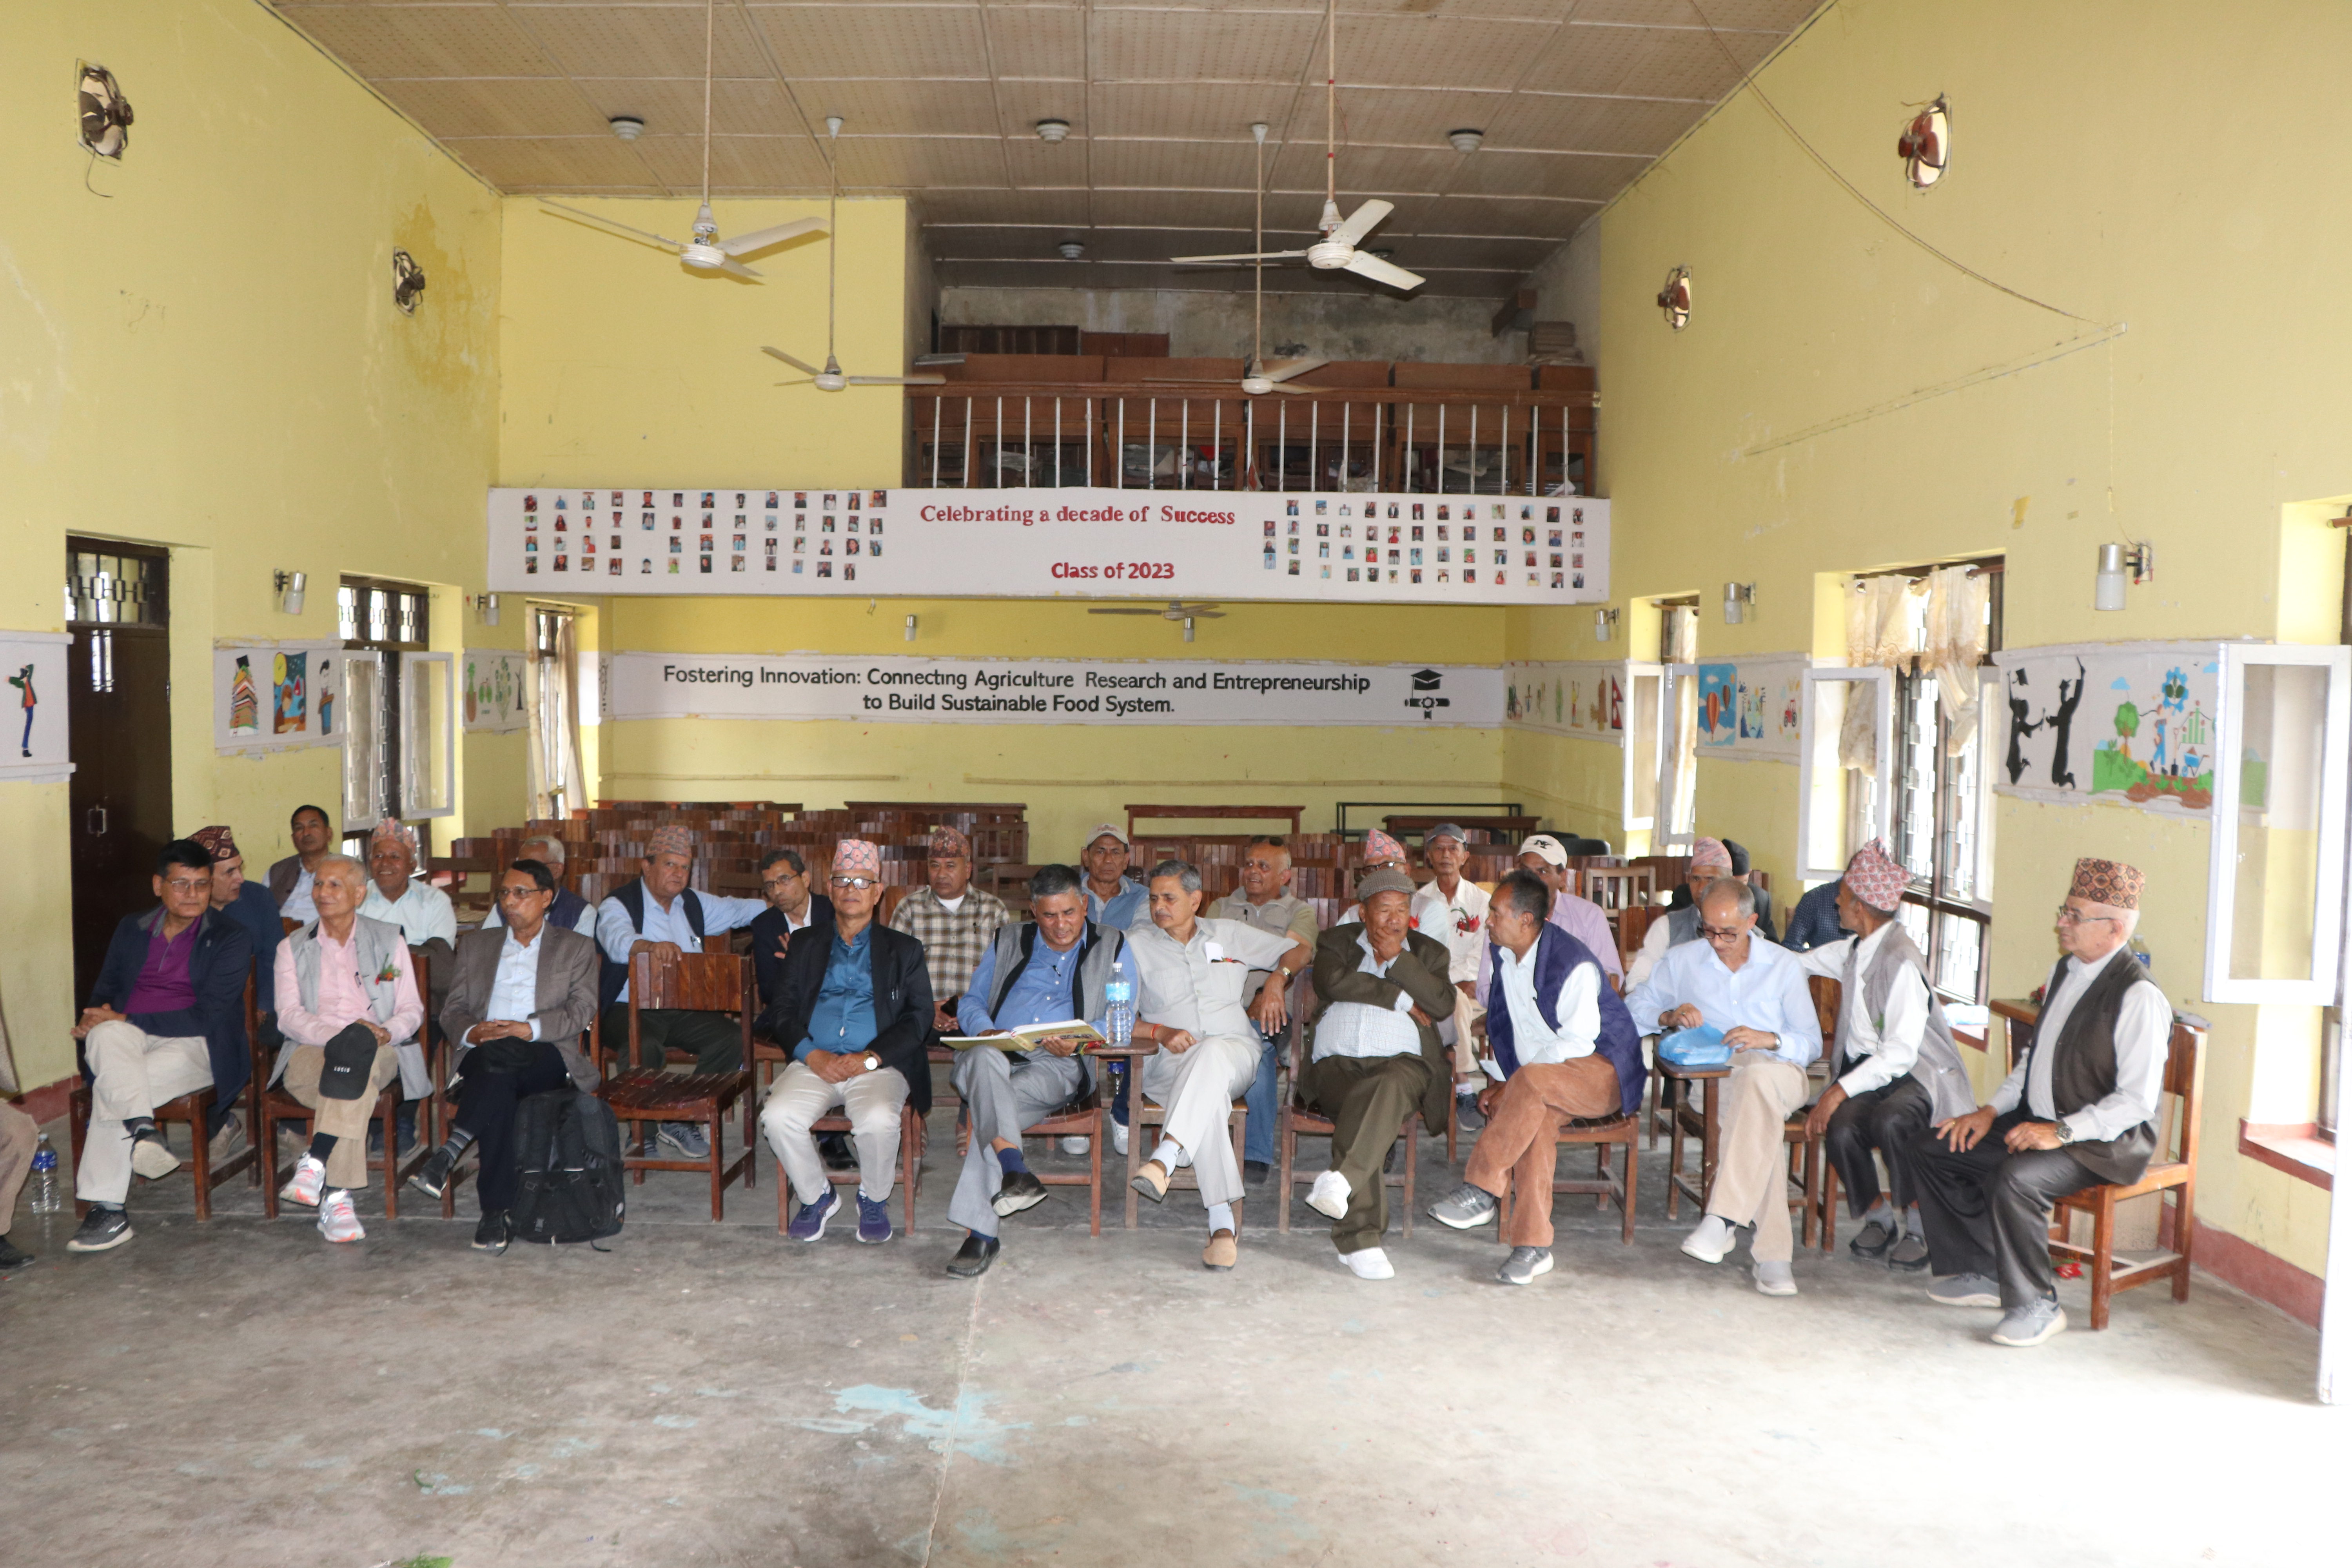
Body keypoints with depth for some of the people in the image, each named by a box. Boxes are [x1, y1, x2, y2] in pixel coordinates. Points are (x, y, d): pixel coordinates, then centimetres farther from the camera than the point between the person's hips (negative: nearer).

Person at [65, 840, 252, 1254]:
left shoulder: (231, 938, 3)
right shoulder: (132, 929, 20)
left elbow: (207, 1015, -8)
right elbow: (105, 990, 21)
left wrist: (127, 1019, -15)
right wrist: (100, 1016, -5)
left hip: (195, 1046, -3)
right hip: (126, 1038, 4)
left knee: (109, 1091, -32)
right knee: (108, 1035, -35)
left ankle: (107, 1211, -27)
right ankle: (142, 1128, -47)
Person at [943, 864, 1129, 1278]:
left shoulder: (1112, 948, 17)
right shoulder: (1007, 940, 24)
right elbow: (971, 1002, 18)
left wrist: (1078, 1040, -14)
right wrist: (985, 1030, -7)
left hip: (1060, 1066, -2)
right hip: (996, 1055, 2)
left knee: (994, 1106, -33)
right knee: (985, 1058, -37)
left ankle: (979, 1231, -36)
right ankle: (1013, 1169, -50)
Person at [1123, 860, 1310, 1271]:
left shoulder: (1229, 934, 19)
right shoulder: (1138, 945, 15)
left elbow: (1299, 950, 25)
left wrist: (1277, 979, 5)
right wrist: (1160, 1032, -12)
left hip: (1235, 1049, 1)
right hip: (1170, 1062, -1)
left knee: (1211, 1054, -40)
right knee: (1209, 1096, -38)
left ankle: (1164, 1159, -52)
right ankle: (1222, 1222, -44)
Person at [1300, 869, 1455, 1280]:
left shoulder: (1430, 952, 20)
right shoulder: (1336, 942, 19)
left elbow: (1443, 1005, 1)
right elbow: (1334, 981, -4)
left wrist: (1398, 958, -1)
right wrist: (1401, 998, -1)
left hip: (1403, 1063, 0)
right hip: (1337, 1063, 0)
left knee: (1388, 1088, -38)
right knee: (1357, 1112, -34)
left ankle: (1341, 1179, -53)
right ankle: (1359, 1237, -37)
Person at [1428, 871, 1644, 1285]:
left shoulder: (1574, 964, -18)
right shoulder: (1502, 955, 7)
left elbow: (1577, 1042, -21)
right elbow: (1503, 1030, 18)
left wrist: (1510, 1085, -22)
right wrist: (1499, 1083, 4)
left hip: (1605, 1071, -6)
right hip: (1544, 1077, 6)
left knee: (1532, 1081, -36)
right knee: (1535, 1116, -29)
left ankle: (1482, 1189, -27)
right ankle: (1532, 1245, -31)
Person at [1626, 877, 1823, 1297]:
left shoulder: (1784, 966, 12)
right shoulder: (1681, 960, 15)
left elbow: (1812, 1044, 9)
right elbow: (1633, 1008, 17)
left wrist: (1770, 1039, -13)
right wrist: (1670, 1016, -4)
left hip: (1777, 1072, 0)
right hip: (1712, 1077, 1)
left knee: (1756, 1077, -41)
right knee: (1761, 1122, -37)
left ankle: (1722, 1219, -48)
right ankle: (1773, 1251, -38)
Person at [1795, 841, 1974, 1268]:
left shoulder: (1902, 962, -18)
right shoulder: (1852, 951, 9)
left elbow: (1900, 1053, -24)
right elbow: (1799, 963, 32)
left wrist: (1841, 1090, -28)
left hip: (1914, 1073, -6)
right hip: (1863, 1065, 6)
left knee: (1890, 1122, -37)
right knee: (1840, 1130, -26)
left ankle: (1919, 1228, -12)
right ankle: (1877, 1218, 2)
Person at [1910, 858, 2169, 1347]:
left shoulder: (2139, 997, -19)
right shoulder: (2065, 971, 10)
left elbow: (2138, 1100, -22)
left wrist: (2062, 1131, -27)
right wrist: (1991, 1110, 7)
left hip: (2105, 1141, -9)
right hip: (2037, 1121, 9)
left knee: (2017, 1178, -34)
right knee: (1933, 1149, 1)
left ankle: (2036, 1306, -13)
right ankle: (1981, 1274, 12)